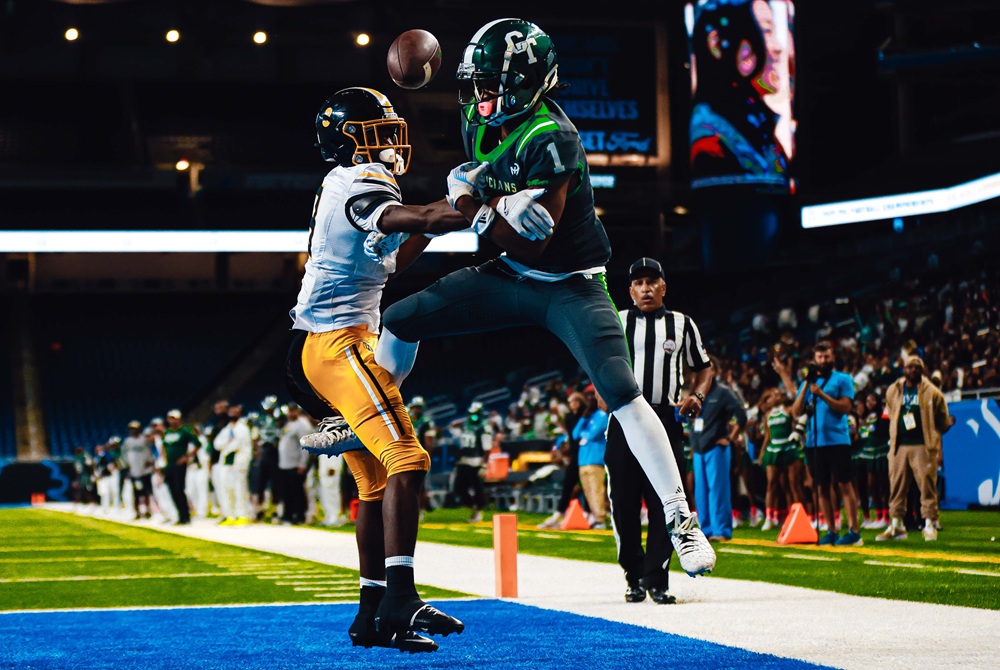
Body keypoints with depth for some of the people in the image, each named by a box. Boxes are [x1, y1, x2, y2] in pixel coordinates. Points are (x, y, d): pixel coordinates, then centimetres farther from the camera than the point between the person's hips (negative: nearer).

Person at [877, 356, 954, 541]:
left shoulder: (932, 393, 3)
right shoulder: (893, 391, 11)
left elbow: (941, 420, 10)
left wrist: (948, 423, -4)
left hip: (923, 446, -3)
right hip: (899, 446, 3)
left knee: (927, 484, -7)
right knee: (896, 486, 6)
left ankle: (929, 525, 0)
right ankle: (896, 526, 15)